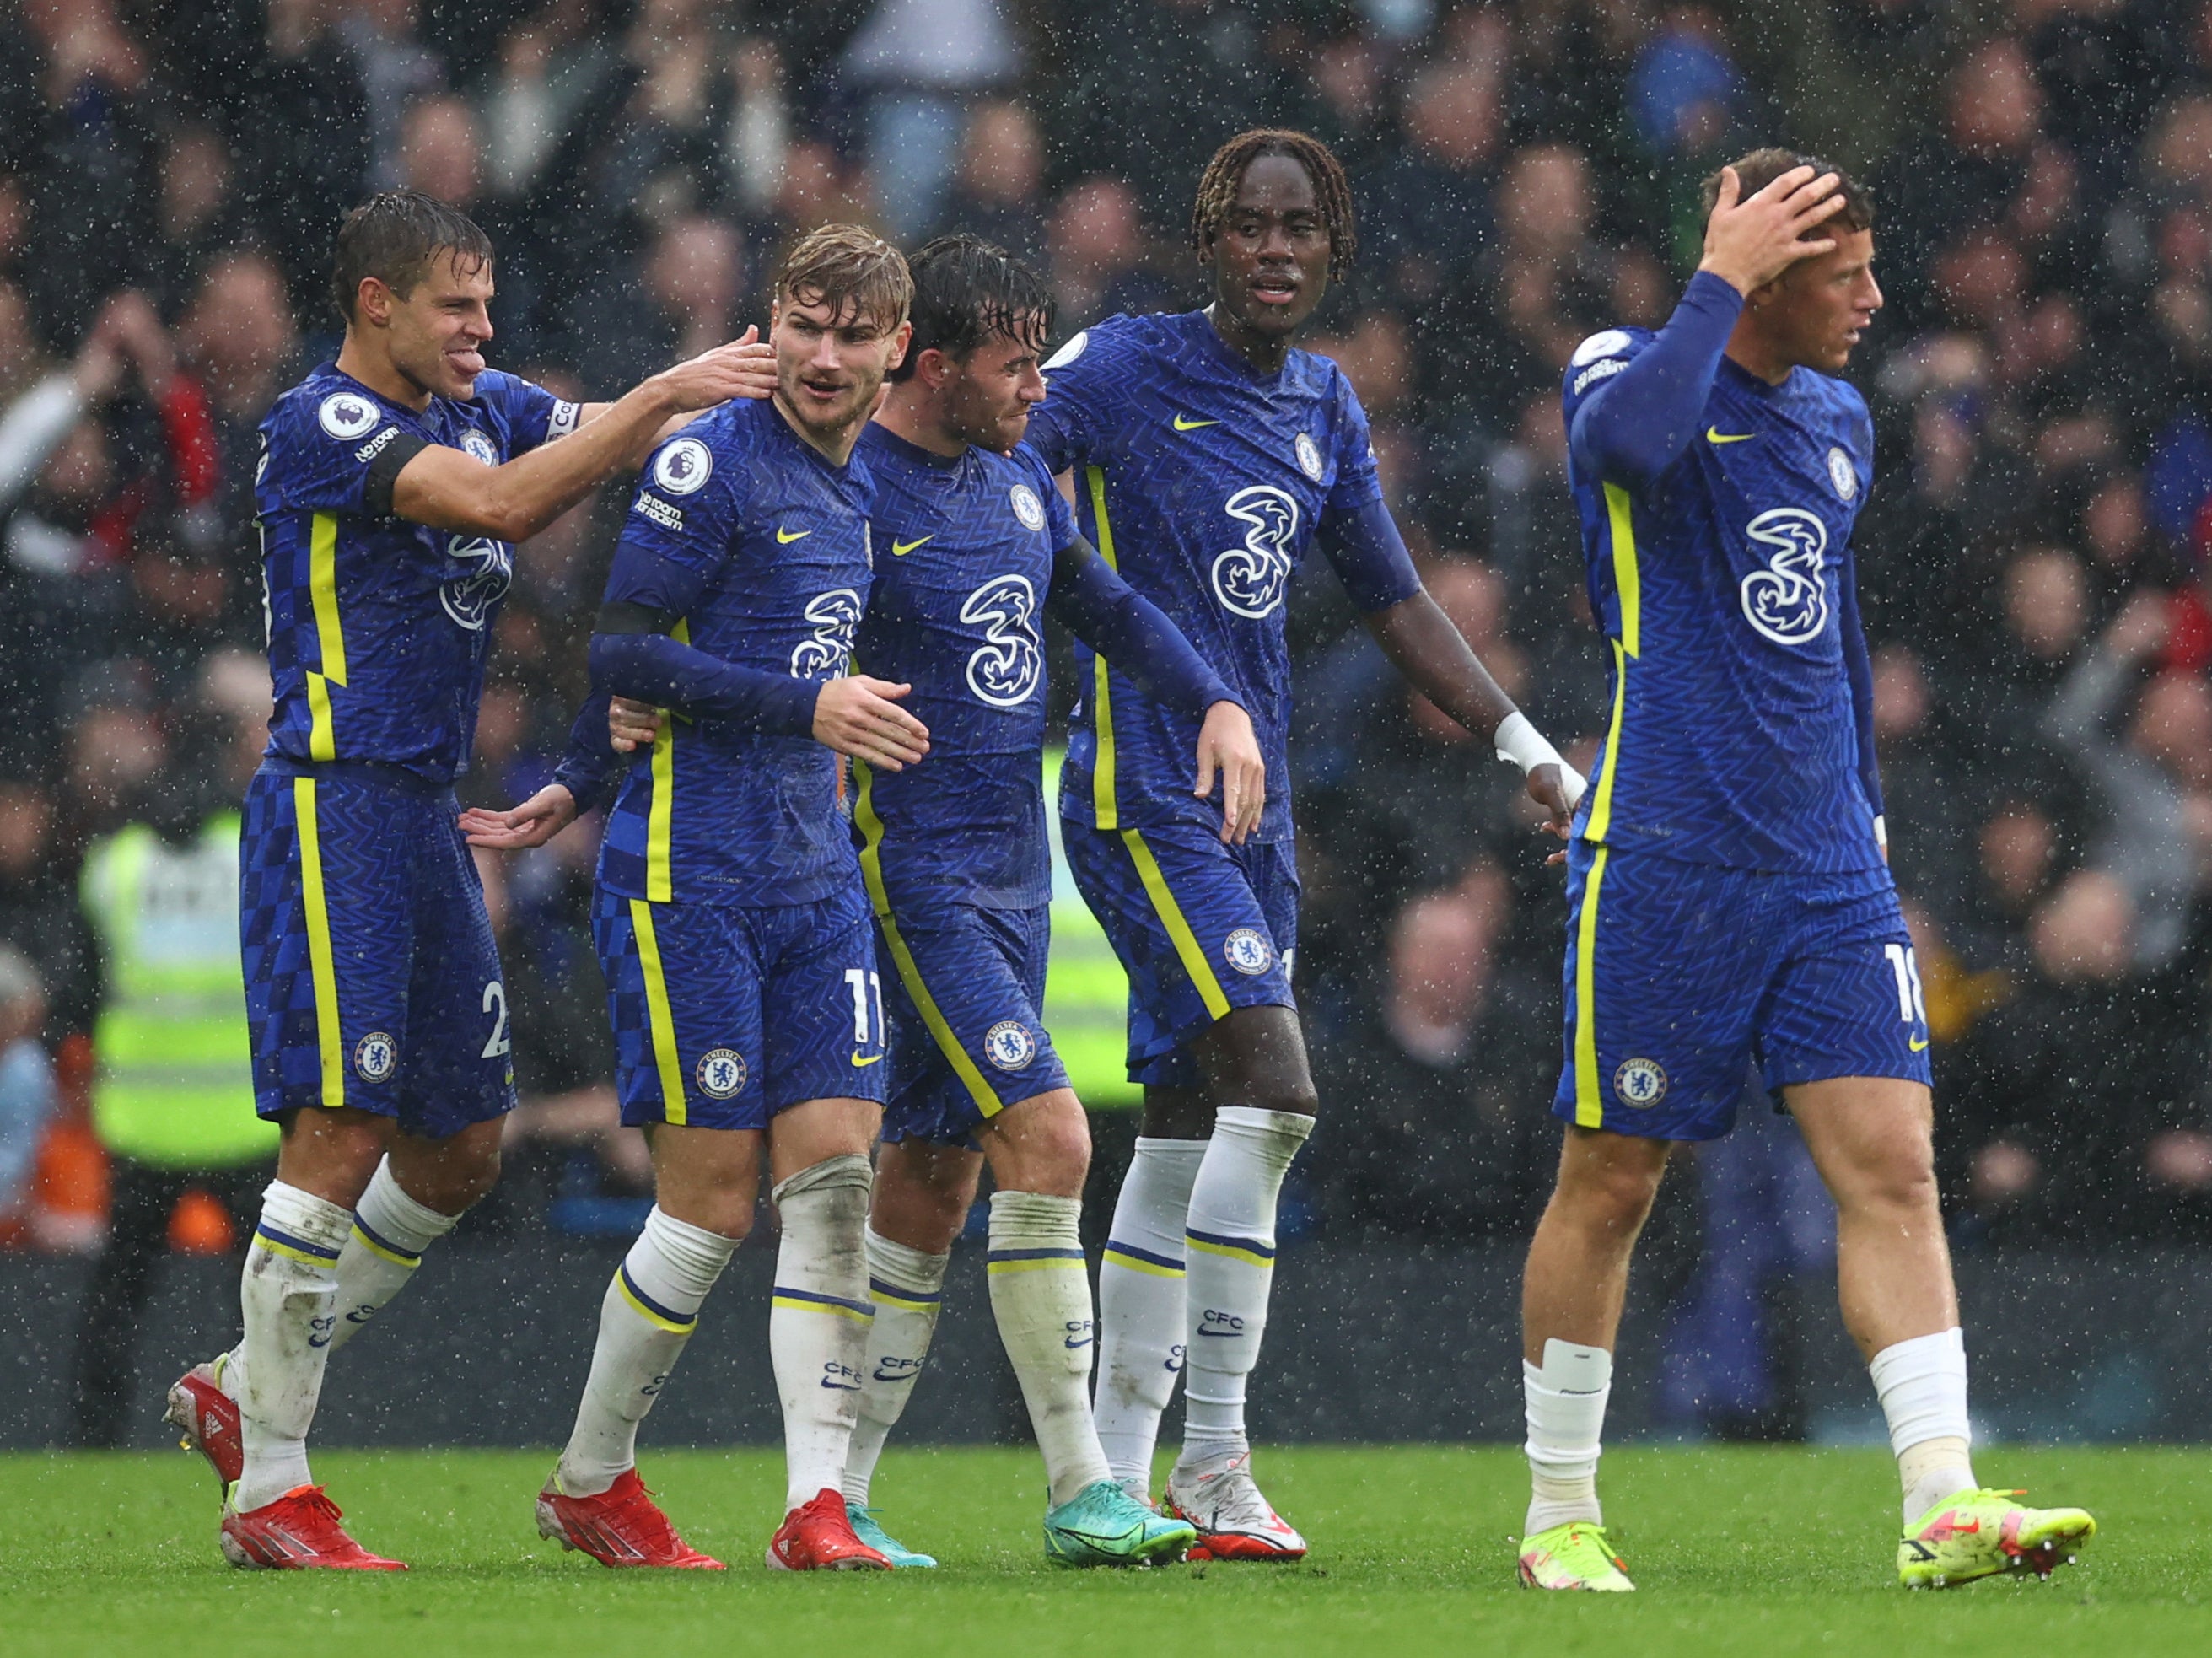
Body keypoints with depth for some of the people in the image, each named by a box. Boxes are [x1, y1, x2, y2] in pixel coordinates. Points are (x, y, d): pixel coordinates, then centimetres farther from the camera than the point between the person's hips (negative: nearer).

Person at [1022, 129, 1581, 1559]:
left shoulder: (1325, 409, 12)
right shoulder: (1128, 371, -8)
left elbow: (1394, 602, 22)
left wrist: (1527, 748, 19)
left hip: (1253, 809, 7)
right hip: (1142, 791, -7)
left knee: (1183, 1140, 8)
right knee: (1271, 1092, -19)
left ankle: (1117, 1471, 14)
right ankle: (1214, 1452, -13)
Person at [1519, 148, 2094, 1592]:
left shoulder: (1838, 423, 14)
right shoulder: (1624, 372, -5)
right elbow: (1637, 434, -31)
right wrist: (1721, 282, -21)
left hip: (1827, 873, 5)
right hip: (1663, 862, -5)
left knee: (1893, 1165, -7)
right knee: (1611, 1183, 2)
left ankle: (1945, 1505, -13)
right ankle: (1561, 1514, 15)